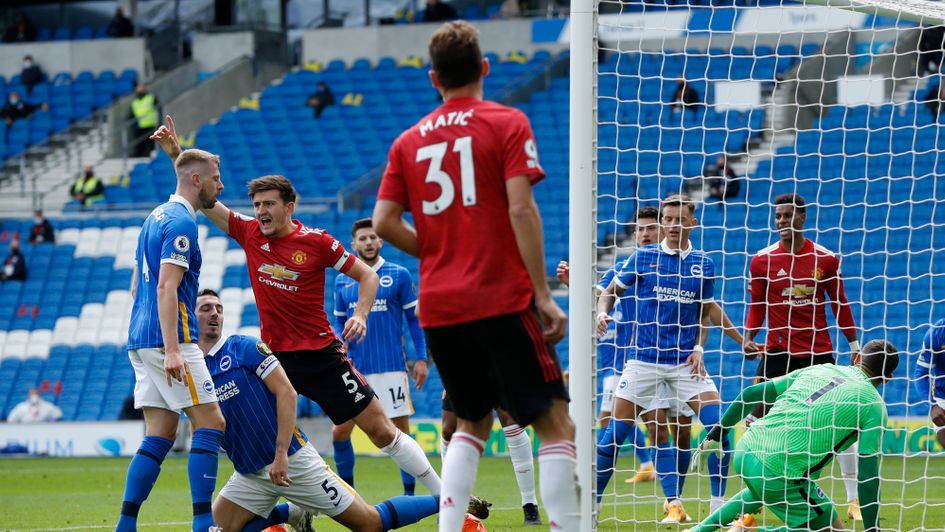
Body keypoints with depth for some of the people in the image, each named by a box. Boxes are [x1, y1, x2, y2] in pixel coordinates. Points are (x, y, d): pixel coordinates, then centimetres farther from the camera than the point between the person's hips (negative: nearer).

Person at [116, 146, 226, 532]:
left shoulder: (156, 217, 19)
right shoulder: (181, 222, -11)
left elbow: (136, 286, 25)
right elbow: (166, 288, -20)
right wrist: (172, 351, -25)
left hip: (141, 341, 9)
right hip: (167, 340, -9)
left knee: (161, 435, 8)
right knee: (210, 422, -7)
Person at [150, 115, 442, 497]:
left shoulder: (316, 242, -9)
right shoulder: (249, 233, 1)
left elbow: (366, 275, 0)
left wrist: (360, 315, -15)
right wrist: (175, 153, -6)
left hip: (320, 354, -4)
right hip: (274, 355, 4)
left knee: (380, 429, -2)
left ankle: (443, 496, 7)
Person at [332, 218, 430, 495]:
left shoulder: (399, 275, 1)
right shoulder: (342, 280, 10)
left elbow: (415, 318, 4)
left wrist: (422, 358, -2)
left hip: (391, 367, -3)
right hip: (353, 369, 3)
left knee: (401, 431, -2)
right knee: (339, 432, 0)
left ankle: (409, 494, 6)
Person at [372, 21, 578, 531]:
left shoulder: (409, 141, 10)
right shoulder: (507, 124, -3)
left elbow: (384, 222, 4)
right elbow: (520, 208, -12)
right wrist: (543, 294, -12)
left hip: (438, 307, 5)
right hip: (502, 298, -5)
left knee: (472, 422, 20)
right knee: (555, 422, -3)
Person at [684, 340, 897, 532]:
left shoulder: (816, 370, 16)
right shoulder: (873, 405, -1)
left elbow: (750, 394, 17)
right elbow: (868, 475, -8)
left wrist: (715, 435, 27)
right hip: (782, 474, -7)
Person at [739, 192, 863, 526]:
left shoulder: (826, 259, 0)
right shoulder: (762, 260, -1)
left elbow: (840, 304, 8)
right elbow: (757, 308, 6)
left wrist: (855, 345, 8)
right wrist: (747, 338, -9)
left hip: (819, 353, 0)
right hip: (777, 353, 0)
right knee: (756, 423, -8)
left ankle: (854, 501, 10)